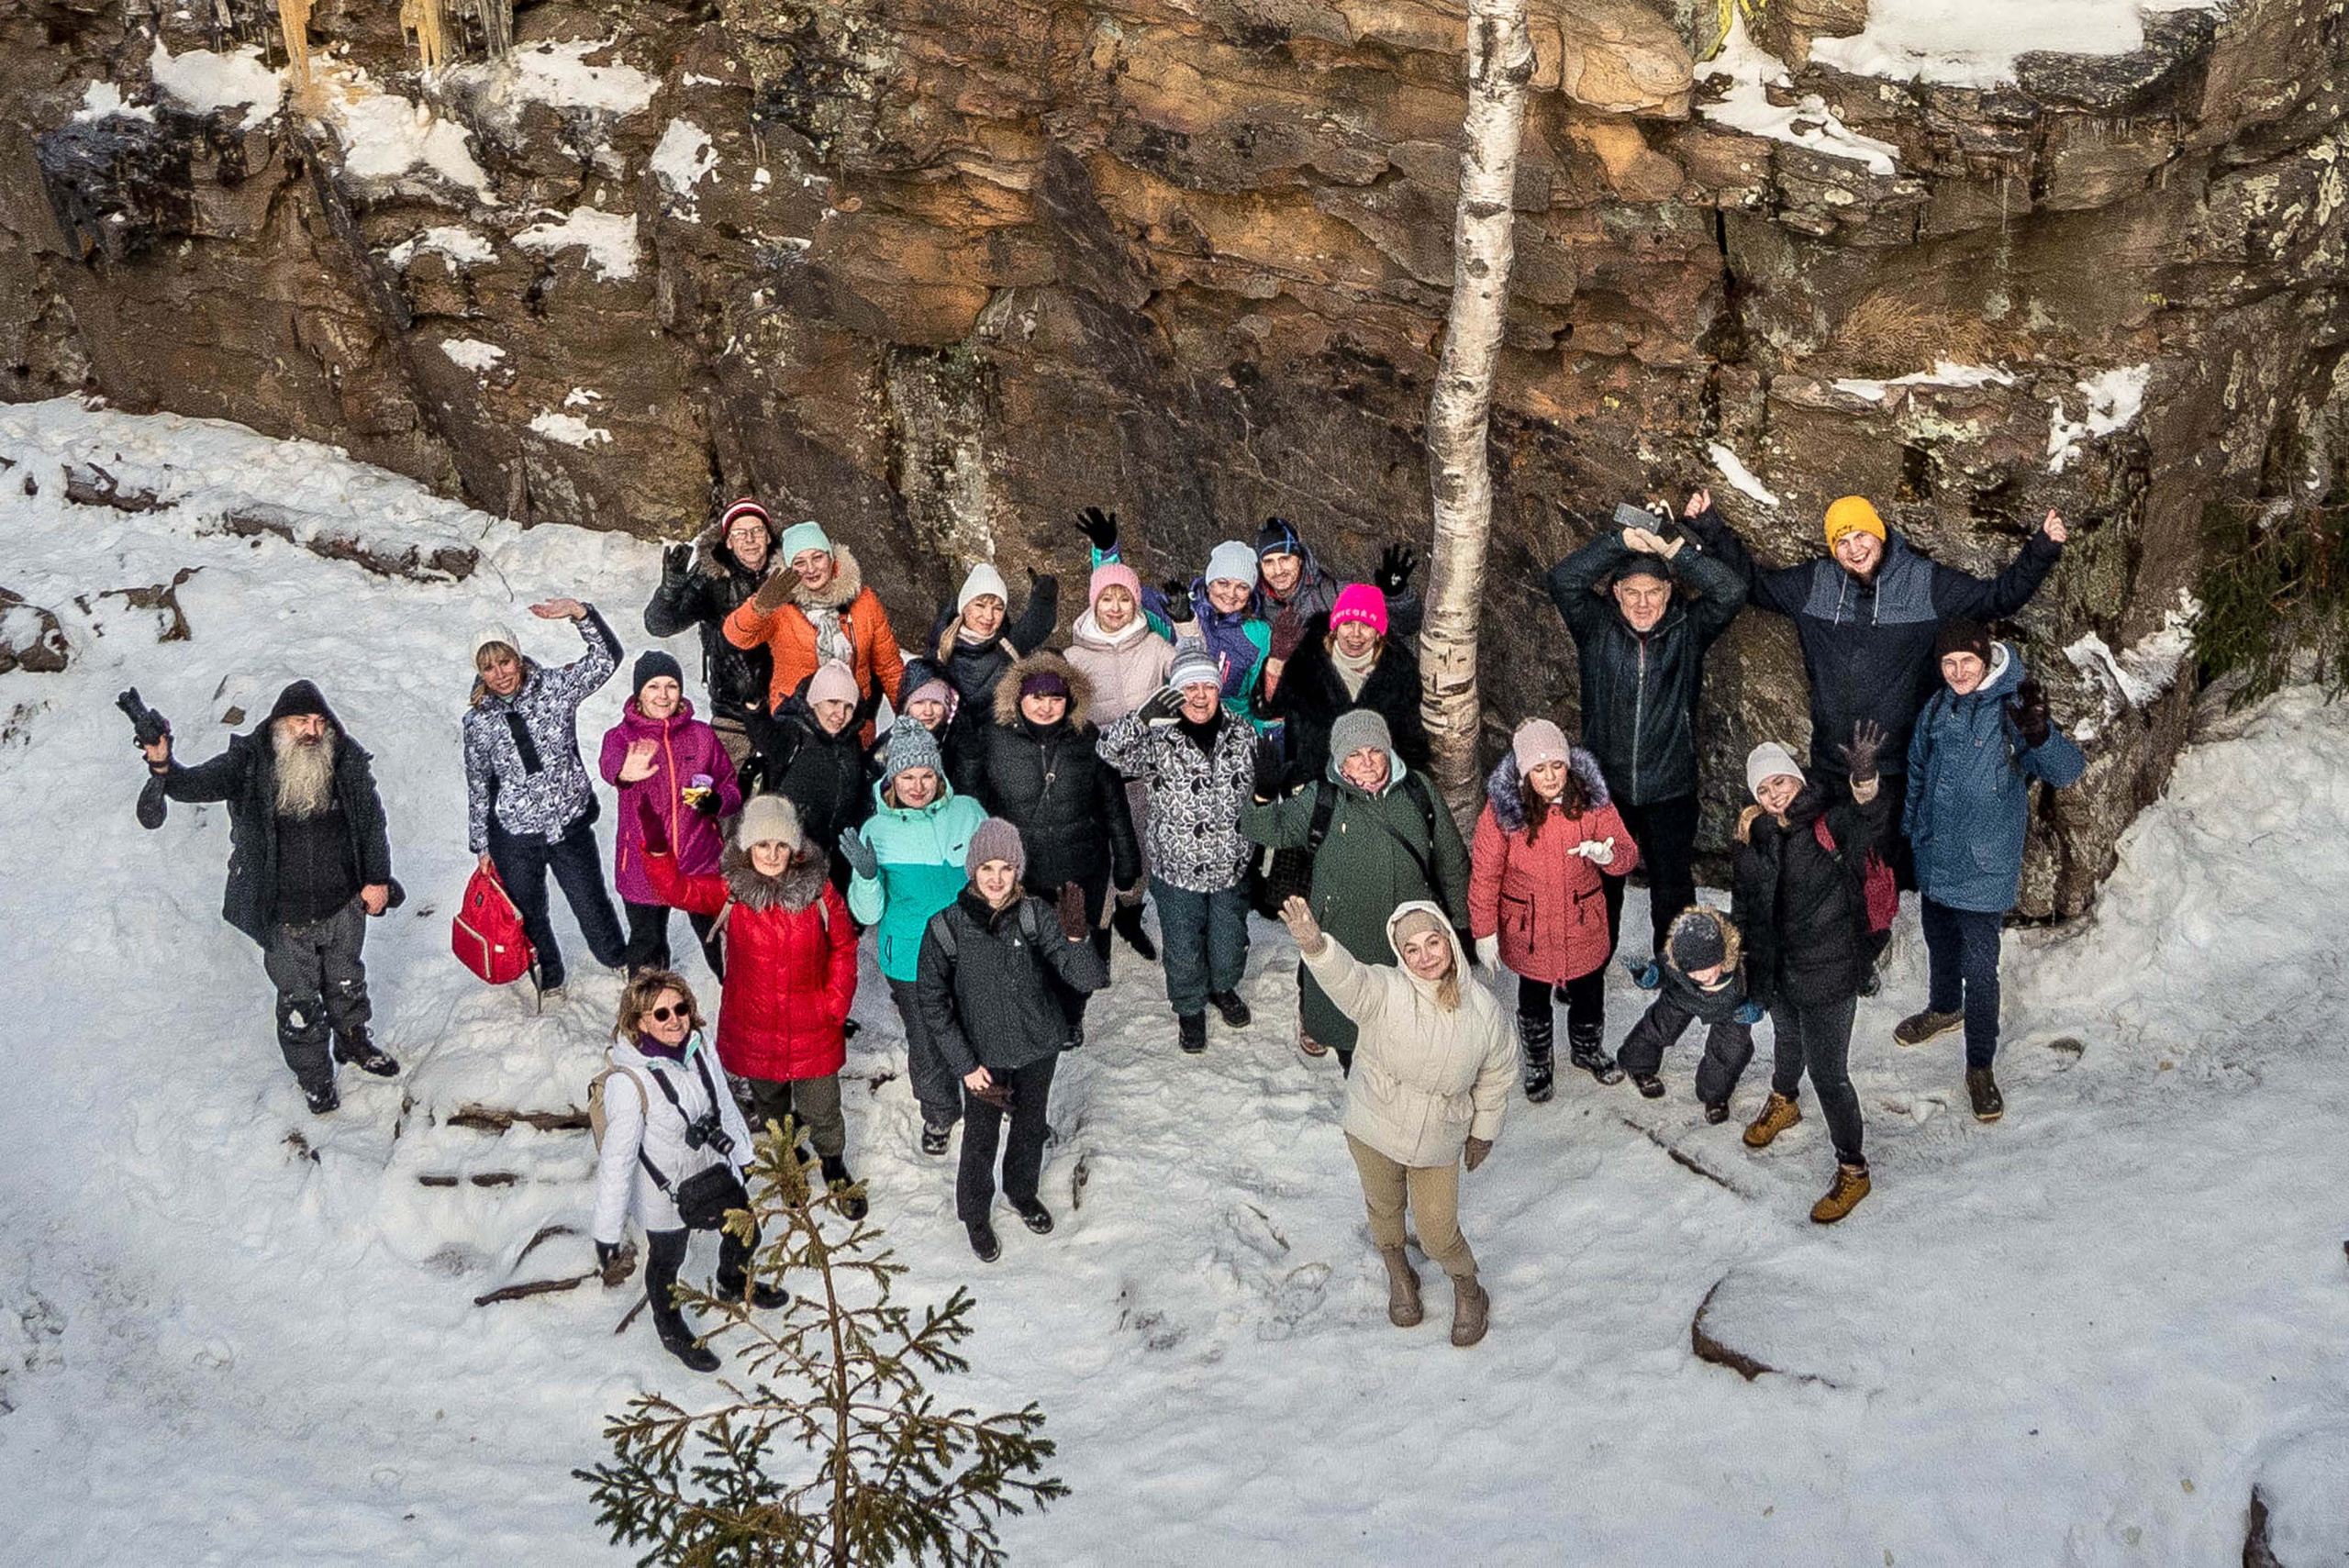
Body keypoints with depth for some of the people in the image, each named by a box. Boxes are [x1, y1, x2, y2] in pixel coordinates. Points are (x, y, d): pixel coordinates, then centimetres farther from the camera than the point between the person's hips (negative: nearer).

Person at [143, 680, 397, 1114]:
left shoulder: (348, 763, -8)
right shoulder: (249, 764, -15)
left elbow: (373, 822, 3)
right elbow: (196, 784, -26)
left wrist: (377, 879, 1)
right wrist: (163, 766, -48)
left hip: (344, 907, 2)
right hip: (285, 915, -2)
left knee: (347, 982, 25)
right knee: (298, 1000, 12)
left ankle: (354, 1042, 52)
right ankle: (314, 1076, 34)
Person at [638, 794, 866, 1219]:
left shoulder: (820, 892, -12)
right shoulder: (729, 891, -12)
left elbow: (844, 948, -1)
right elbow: (676, 890, -26)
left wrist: (836, 1006, -6)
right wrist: (657, 847, -43)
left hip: (813, 1031, -1)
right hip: (754, 1031, 1)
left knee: (821, 1111, 13)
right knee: (769, 1105, 25)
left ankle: (835, 1168, 41)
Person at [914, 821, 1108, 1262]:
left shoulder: (1036, 915, -16)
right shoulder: (946, 927, -18)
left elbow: (1088, 980, -22)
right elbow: (933, 1004, -10)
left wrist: (1076, 938, -42)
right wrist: (965, 1065, -14)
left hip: (1039, 1048, 2)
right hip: (984, 1057, -2)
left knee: (1030, 1127, 24)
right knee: (981, 1140, 14)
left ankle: (1022, 1192, 52)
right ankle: (975, 1215, 41)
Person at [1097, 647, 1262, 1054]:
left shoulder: (1242, 736, -2)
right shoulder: (1159, 742, -12)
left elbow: (1259, 788, 13)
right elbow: (1112, 753, -29)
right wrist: (1142, 718, -44)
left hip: (1231, 867, 3)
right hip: (1177, 869, -3)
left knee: (1230, 944, 19)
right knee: (1184, 950, 11)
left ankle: (1224, 988, 50)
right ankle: (1189, 1009, 37)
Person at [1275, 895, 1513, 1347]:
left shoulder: (1483, 1009, -16)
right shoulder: (1383, 991, -25)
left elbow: (1497, 1075, 2)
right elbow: (1343, 976, -47)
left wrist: (1484, 1131, 12)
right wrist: (1315, 946, -70)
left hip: (1438, 1141, 0)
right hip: (1374, 1128, 0)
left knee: (1439, 1232, 10)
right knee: (1384, 1208, 23)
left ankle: (1469, 1292, 41)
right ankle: (1399, 1276, 53)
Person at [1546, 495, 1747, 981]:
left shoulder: (1687, 628, -5)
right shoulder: (1596, 626, -6)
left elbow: (1731, 591, -20)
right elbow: (1563, 580, -22)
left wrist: (1678, 551, -26)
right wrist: (1622, 542, -29)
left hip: (1671, 788, 0)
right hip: (1606, 785, 0)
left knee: (1673, 881, 15)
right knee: (1601, 882, 15)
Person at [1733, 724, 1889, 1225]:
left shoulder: (1831, 824, -20)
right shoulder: (1755, 836, -2)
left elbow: (1869, 821, -45)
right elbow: (1745, 905, 12)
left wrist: (1864, 777, -65)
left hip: (1828, 974, -6)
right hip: (1776, 969, 6)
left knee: (1829, 1075, 0)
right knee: (1788, 1041, 32)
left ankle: (1852, 1171, 18)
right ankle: (1782, 1103, 61)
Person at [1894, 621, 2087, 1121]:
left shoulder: (2011, 709, -18)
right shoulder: (1936, 709, 0)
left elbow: (2069, 770, -28)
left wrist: (2039, 734, -48)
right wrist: (1911, 834, 20)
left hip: (1985, 868, -5)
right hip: (1935, 859, 6)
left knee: (1980, 967, -3)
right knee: (1940, 945, 25)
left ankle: (1980, 1067, 9)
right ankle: (1945, 1009, 51)